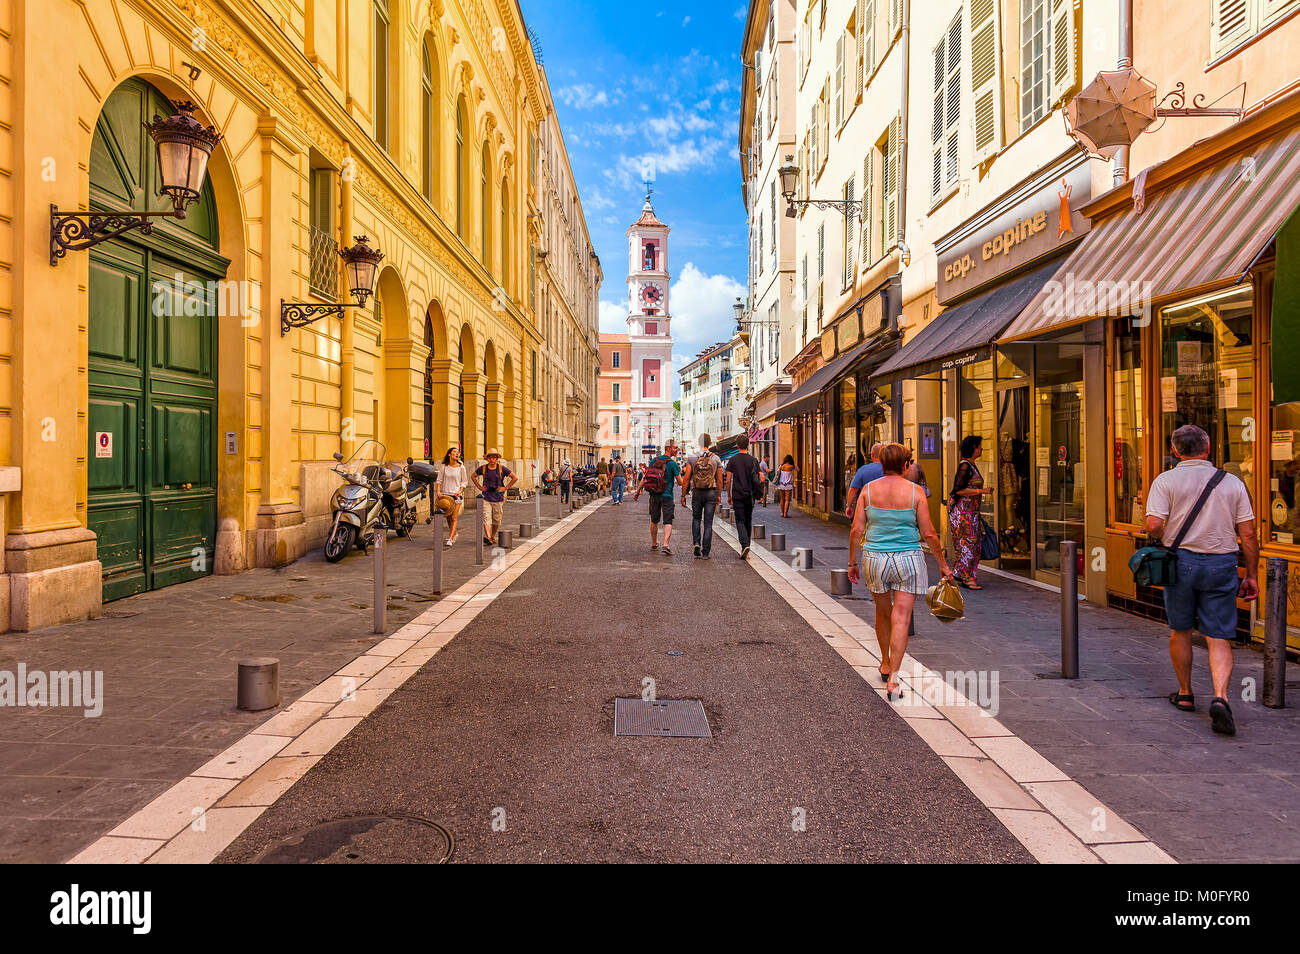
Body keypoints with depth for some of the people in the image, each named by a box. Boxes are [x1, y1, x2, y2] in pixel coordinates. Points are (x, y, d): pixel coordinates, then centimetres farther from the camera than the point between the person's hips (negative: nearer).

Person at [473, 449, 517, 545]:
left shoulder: (502, 468, -2)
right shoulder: (483, 468, 3)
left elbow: (515, 477, 1)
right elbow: (473, 476, 21)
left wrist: (505, 488, -3)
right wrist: (479, 487, 9)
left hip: (498, 498, 0)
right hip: (486, 497, 0)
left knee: (496, 520, 8)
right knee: (486, 518, -13)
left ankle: (493, 537, 26)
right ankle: (487, 537, -25)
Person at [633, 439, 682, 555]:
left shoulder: (654, 460, 4)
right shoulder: (673, 464, -10)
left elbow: (644, 477, 5)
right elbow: (680, 482, -7)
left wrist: (638, 491, 11)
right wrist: (680, 472, 13)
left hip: (654, 496, 5)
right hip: (667, 496, -5)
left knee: (654, 520, 18)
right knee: (668, 522, -2)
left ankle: (654, 543, 30)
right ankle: (665, 545, -17)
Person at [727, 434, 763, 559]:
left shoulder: (732, 460, -2)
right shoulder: (753, 460, 1)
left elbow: (728, 480, -2)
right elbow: (761, 479, -2)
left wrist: (729, 496, 7)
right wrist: (757, 492, 17)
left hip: (737, 495, -2)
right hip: (750, 495, 2)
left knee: (740, 521, -3)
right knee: (748, 521, 14)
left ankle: (745, 545, -22)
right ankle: (746, 546, 21)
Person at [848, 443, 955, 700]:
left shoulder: (868, 490, -2)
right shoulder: (915, 491, -7)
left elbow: (856, 529, -3)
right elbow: (928, 534, -5)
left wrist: (852, 562, 7)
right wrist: (943, 564, 6)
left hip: (875, 559, 2)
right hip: (908, 560, -2)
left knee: (882, 613, 20)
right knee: (901, 619, -1)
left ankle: (885, 664, 38)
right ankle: (893, 680, -4)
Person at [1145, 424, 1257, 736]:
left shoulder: (1166, 481, -4)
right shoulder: (1233, 483, 4)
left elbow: (1154, 525, -15)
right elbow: (1248, 534, 2)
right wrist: (1252, 576, 8)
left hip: (1182, 560, -1)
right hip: (1222, 564, 1)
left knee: (1180, 631, 15)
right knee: (1219, 638, 4)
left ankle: (1185, 694, 27)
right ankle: (1220, 697, -15)